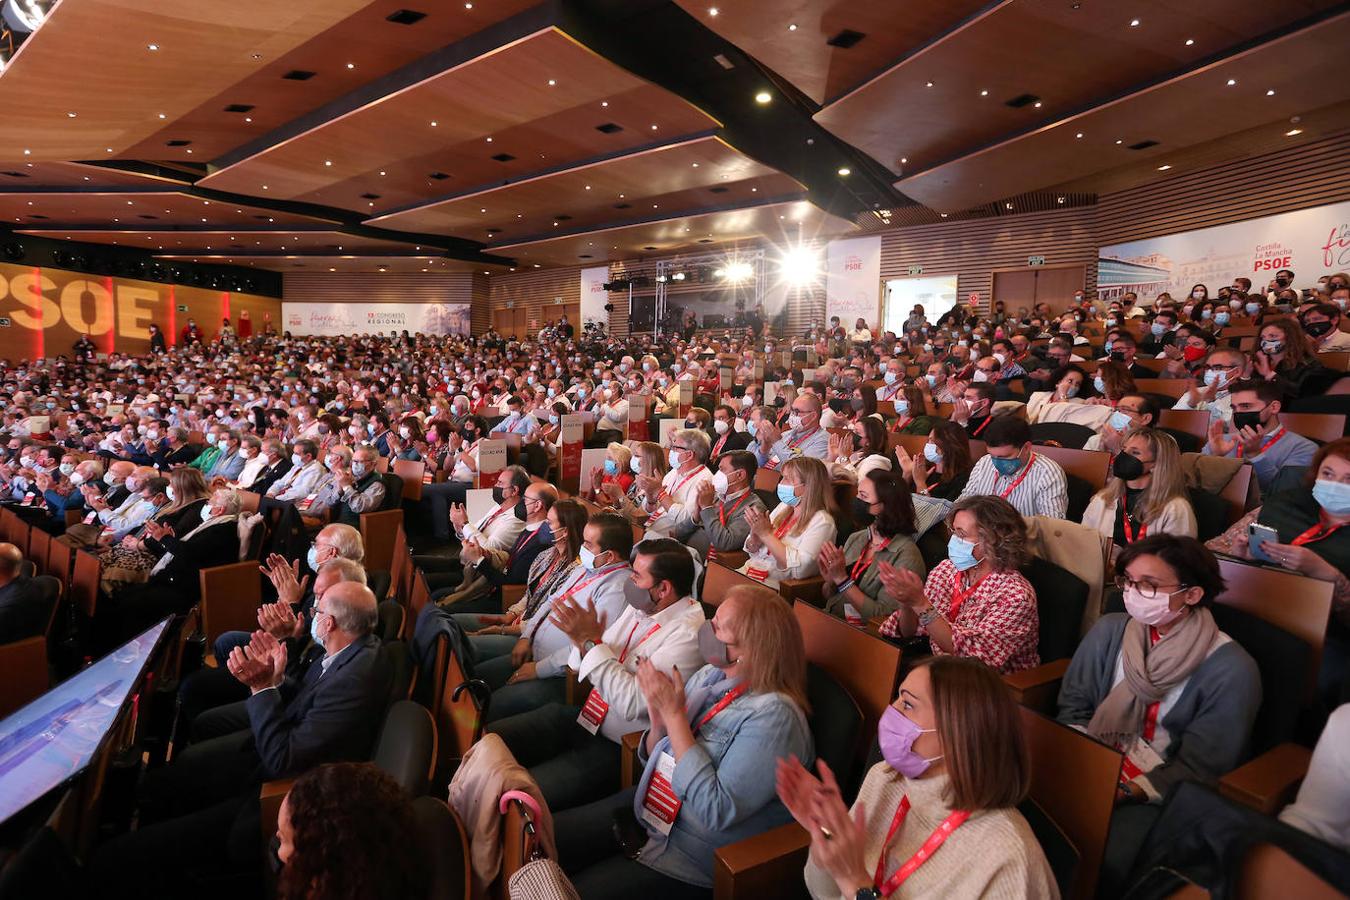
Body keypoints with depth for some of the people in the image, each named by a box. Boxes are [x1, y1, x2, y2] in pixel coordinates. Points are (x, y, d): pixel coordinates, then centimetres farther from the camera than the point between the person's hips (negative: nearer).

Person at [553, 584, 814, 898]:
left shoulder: (774, 716, -23)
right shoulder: (709, 676, -1)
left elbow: (717, 812, -28)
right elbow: (653, 759, 9)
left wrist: (674, 715, -27)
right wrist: (659, 721, -15)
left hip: (693, 857, -7)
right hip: (647, 808, 7)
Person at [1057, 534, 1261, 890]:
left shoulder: (1230, 670, -12)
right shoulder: (1109, 630, -1)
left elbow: (1198, 768, -9)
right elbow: (1072, 708, 5)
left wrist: (1127, 792, -18)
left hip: (1160, 795, -3)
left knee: (1103, 857, -30)